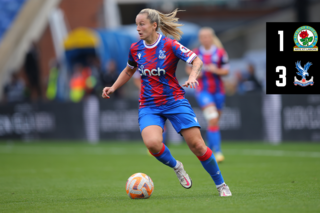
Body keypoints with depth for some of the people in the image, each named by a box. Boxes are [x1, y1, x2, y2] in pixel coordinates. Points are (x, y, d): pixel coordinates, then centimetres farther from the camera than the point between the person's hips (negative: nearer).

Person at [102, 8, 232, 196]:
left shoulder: (170, 45, -10)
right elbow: (129, 71, 23)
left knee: (197, 145, -9)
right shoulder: (135, 49, 4)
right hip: (149, 106, 3)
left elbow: (197, 60, -14)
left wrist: (192, 77, -33)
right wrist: (113, 88, 12)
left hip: (175, 101, -3)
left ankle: (221, 185, 10)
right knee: (152, 143, -26)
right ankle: (176, 166, 6)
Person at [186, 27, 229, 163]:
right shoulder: (196, 53, 1)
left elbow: (226, 71, 3)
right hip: (203, 91, -2)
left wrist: (216, 70, -16)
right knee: (213, 120, -18)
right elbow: (189, 68, 13)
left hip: (218, 91, 2)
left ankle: (209, 149, 31)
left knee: (214, 120, 10)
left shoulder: (220, 52, 0)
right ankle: (217, 151, -19)